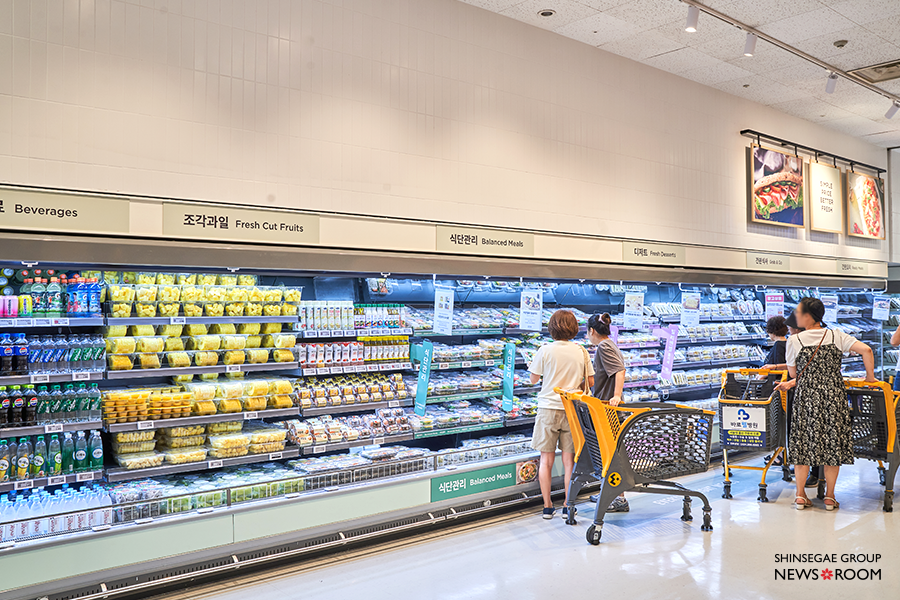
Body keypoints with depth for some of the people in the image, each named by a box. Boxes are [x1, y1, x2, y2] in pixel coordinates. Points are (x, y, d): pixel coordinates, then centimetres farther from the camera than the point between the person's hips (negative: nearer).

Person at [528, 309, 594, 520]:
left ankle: (547, 506, 12)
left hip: (548, 408, -1)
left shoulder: (545, 351, -7)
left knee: (546, 460, 7)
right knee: (569, 460, 8)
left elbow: (534, 379, 3)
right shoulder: (581, 351, -1)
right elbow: (590, 382, 3)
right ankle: (568, 506, 12)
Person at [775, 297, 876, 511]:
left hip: (805, 397, -1)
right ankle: (829, 496, 15)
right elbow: (866, 351, -8)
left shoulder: (794, 341, -5)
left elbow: (794, 373, 2)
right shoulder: (836, 336, 0)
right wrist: (870, 377, 4)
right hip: (833, 396, 2)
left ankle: (800, 495, 11)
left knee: (803, 442, 7)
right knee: (833, 442, 10)